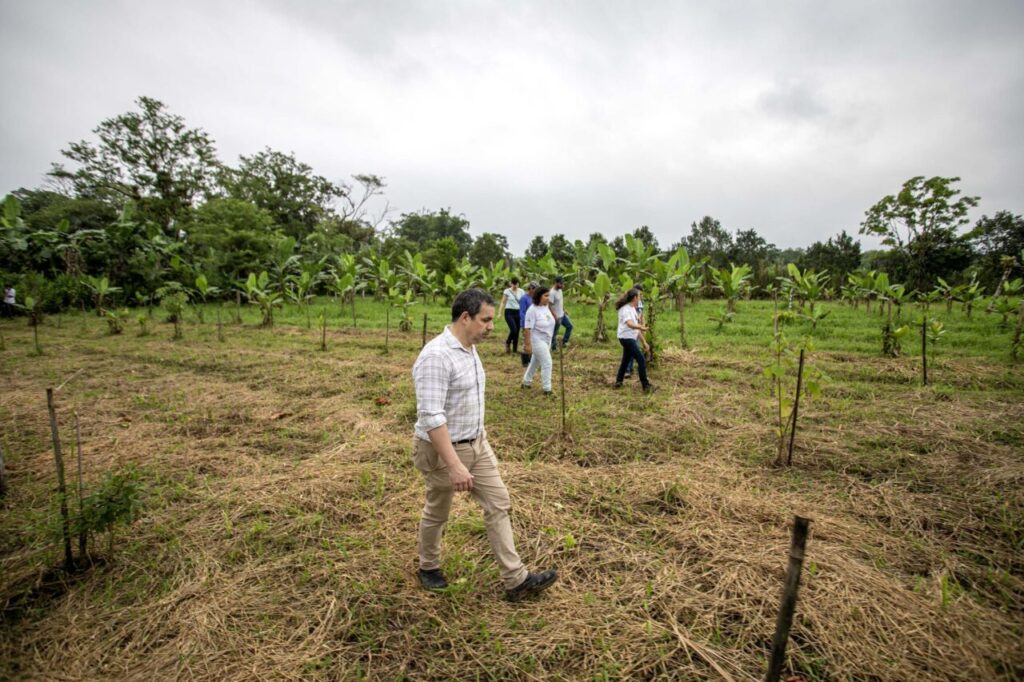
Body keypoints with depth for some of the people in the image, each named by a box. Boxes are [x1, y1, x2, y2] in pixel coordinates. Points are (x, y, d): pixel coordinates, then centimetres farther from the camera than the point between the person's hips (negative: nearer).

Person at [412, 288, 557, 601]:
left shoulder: (469, 349, 4)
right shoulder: (436, 356, -27)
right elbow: (431, 417, -31)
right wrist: (455, 465, -32)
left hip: (477, 444, 8)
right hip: (443, 450, -8)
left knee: (498, 504, 7)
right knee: (437, 513, 15)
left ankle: (516, 580, 18)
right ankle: (428, 567, 42)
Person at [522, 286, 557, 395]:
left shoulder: (546, 307, 4)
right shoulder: (533, 310, -21)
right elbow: (527, 328, -22)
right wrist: (527, 344, -23)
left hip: (546, 340, 9)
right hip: (537, 341, -8)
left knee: (535, 362, 20)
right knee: (547, 363, -8)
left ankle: (526, 382, 36)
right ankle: (547, 389, 3)